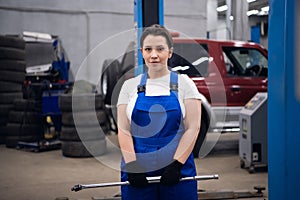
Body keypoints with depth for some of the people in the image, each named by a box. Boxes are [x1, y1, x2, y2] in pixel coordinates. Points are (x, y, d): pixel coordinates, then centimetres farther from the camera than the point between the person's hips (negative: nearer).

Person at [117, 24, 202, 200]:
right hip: (137, 172, 1)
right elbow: (124, 130, 2)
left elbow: (192, 128, -4)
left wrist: (175, 164, -13)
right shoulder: (130, 86, 7)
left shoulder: (184, 83, 2)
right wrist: (132, 165, -10)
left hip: (177, 169, -1)